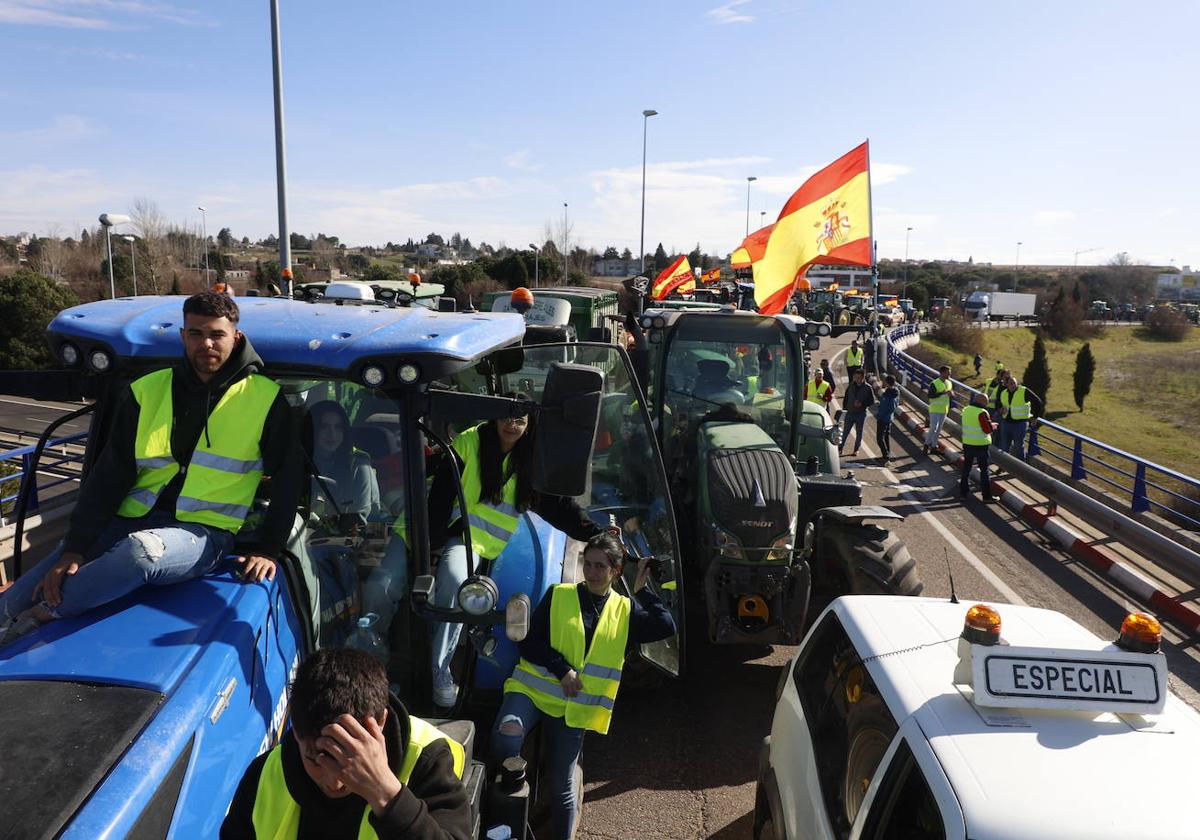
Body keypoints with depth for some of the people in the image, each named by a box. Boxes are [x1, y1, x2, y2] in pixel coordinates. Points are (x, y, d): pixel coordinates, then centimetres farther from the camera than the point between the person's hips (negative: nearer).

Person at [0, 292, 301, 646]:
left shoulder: (265, 399, -1)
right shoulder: (145, 392, 7)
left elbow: (289, 479, 4)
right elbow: (109, 475, 4)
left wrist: (267, 550, -2)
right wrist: (74, 549, -6)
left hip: (202, 530, -4)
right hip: (130, 521, 4)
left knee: (140, 550, -34)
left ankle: (37, 616, -18)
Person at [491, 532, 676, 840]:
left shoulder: (626, 610, 7)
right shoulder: (558, 595, 1)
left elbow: (666, 627, -7)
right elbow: (530, 643, -2)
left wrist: (642, 590, -4)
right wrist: (561, 669, -15)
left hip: (573, 707, 2)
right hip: (532, 688, -1)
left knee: (561, 786, 8)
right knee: (506, 738, -30)